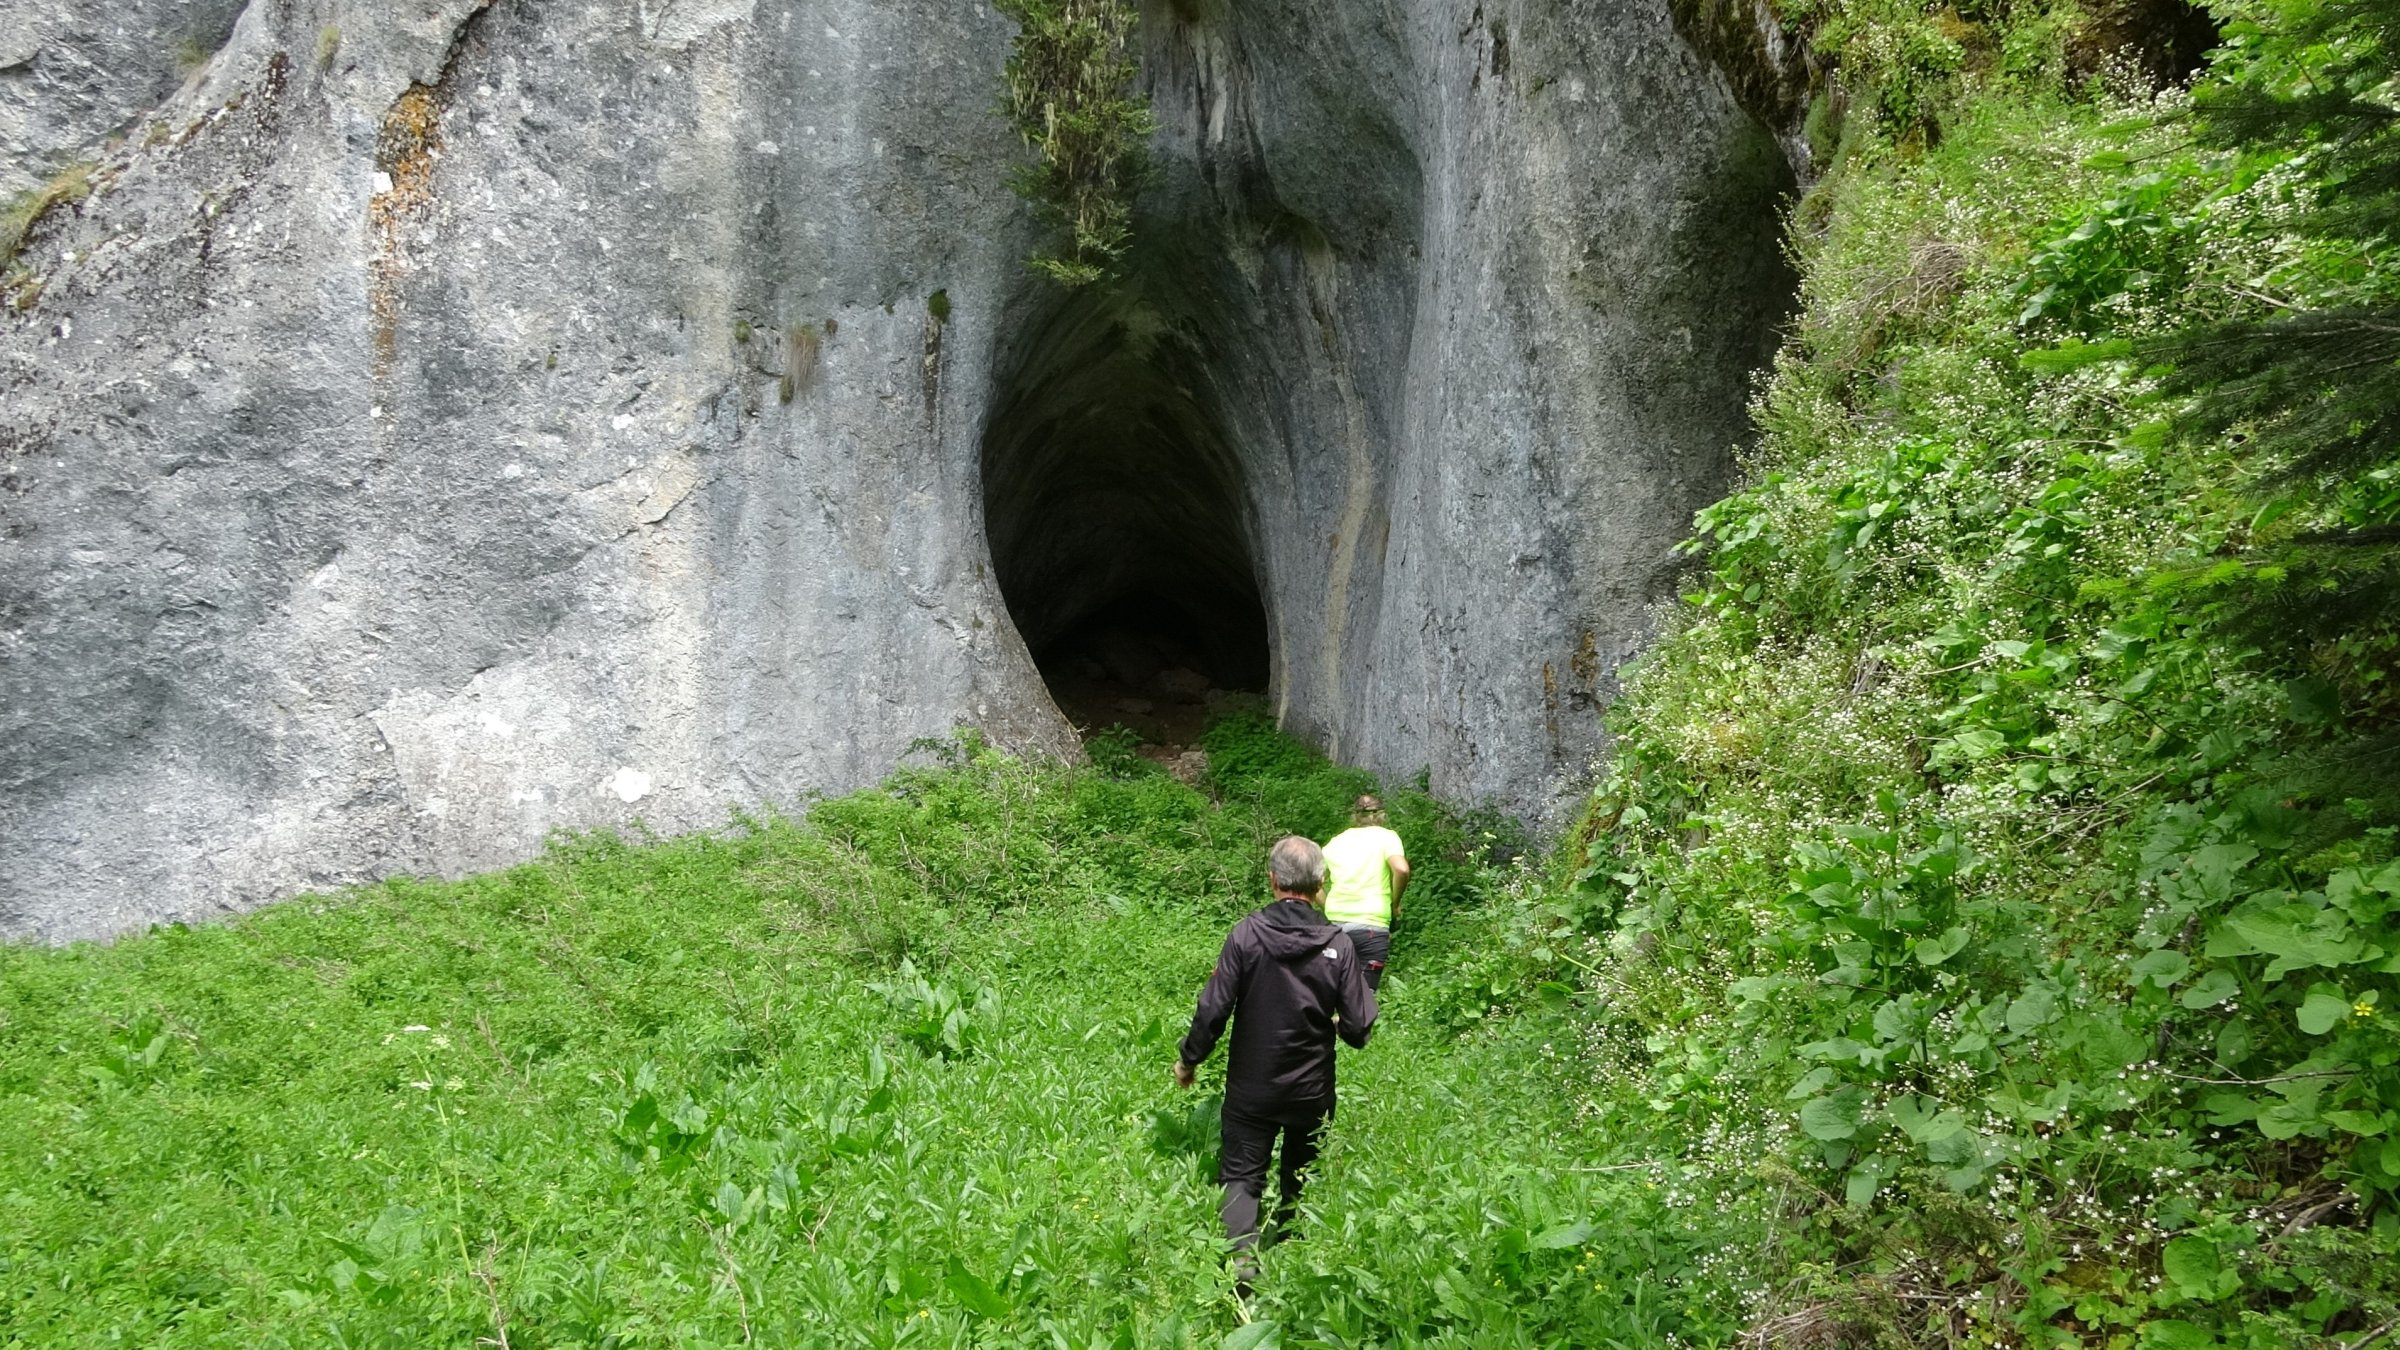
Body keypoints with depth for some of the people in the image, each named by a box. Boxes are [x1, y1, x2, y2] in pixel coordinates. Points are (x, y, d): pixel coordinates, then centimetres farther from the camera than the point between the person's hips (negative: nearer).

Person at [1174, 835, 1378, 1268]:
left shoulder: (1246, 933, -16)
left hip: (1251, 1089, -1)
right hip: (1312, 1092, 2)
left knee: (1241, 1175, 6)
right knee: (1300, 1181, 21)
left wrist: (1188, 1060, 2)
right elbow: (1358, 1028, -11)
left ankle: (1242, 1255, -15)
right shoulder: (1338, 944, -13)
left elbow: (1214, 1010, -14)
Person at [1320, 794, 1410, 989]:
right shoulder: (1386, 837, 3)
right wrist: (1395, 903, -2)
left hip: (1335, 924, 4)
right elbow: (1401, 869, -16)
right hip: (1372, 925, -4)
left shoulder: (1335, 842, 16)